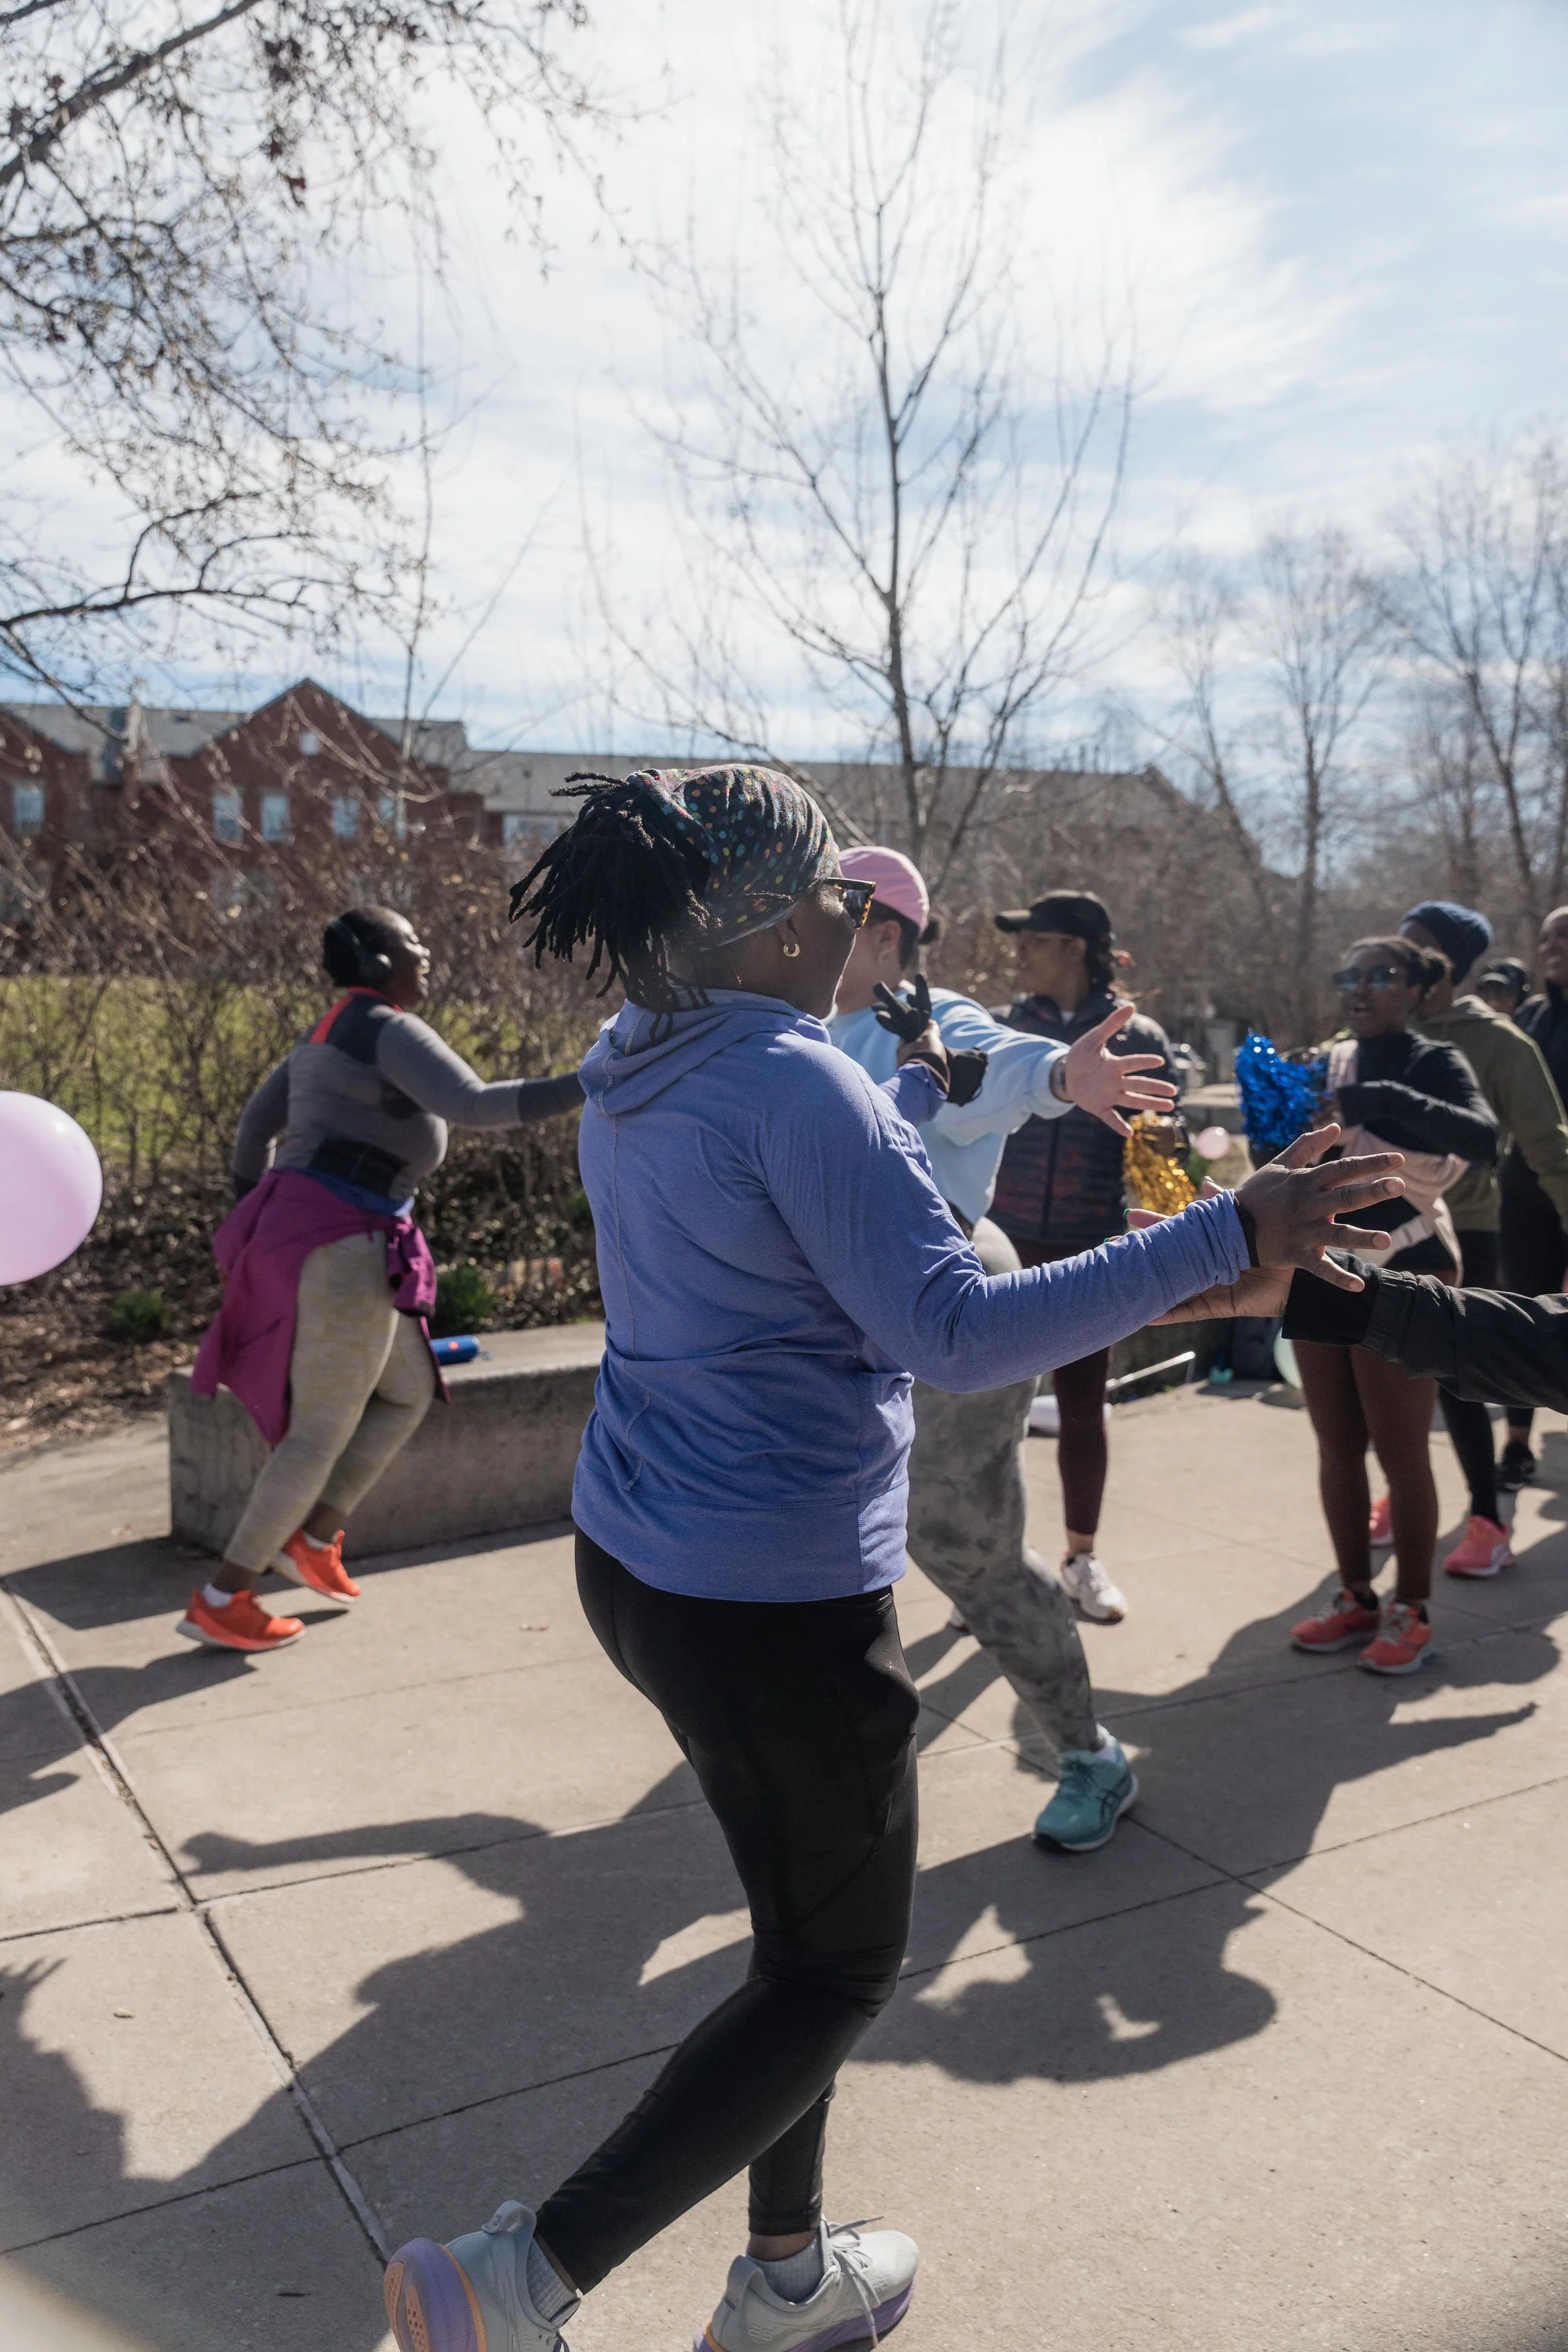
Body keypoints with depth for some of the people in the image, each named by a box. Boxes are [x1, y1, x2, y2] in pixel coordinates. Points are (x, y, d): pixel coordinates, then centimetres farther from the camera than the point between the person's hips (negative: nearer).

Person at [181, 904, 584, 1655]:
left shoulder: (329, 1033, 18)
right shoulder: (389, 1030, -12)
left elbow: (257, 1121, 22)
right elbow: (474, 1106, -27)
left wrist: (256, 1214, 28)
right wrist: (583, 1086, -27)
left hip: (302, 1231, 10)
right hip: (341, 1243, -10)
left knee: (410, 1390, 18)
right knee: (323, 1432, 0)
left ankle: (314, 1537, 21)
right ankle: (219, 1602, 9)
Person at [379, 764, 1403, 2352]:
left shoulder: (633, 1069, 4)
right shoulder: (798, 1087, -23)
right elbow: (956, 1335, -25)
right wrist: (1224, 1236, -23)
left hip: (633, 1561, 9)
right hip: (771, 1606, -9)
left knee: (810, 1929, 24)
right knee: (839, 1967, 11)